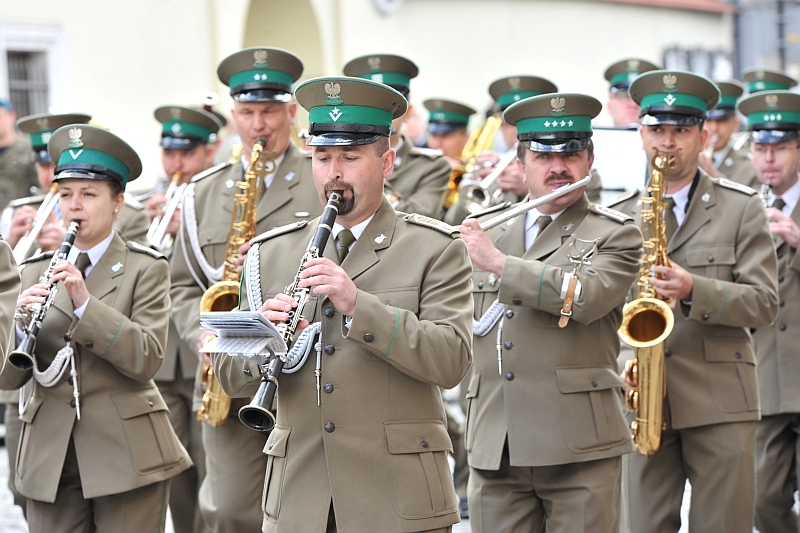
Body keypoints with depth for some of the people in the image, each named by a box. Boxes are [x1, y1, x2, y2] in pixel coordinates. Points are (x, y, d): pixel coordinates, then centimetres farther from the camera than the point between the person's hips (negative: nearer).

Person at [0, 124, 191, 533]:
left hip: (126, 456, -3)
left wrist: (84, 302, -21)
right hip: (51, 462, 3)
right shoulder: (36, 272, 11)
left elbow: (146, 360, -13)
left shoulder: (144, 269, 1)